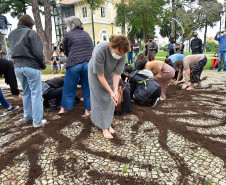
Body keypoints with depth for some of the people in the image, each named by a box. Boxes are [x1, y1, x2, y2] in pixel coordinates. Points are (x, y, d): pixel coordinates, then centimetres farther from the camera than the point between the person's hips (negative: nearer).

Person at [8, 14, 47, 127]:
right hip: (31, 66, -7)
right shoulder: (31, 33, -8)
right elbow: (38, 52, -13)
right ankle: (37, 121, 2)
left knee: (26, 92, 20)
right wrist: (43, 65, -3)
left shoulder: (11, 34, 14)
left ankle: (27, 116, 30)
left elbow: (13, 50, 12)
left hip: (17, 66, 7)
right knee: (36, 94, -1)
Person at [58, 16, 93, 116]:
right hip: (89, 63, 3)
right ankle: (87, 110, 17)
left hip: (74, 64, -3)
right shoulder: (86, 34, 17)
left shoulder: (68, 35, 7)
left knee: (69, 87, 10)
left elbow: (66, 51, 16)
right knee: (87, 87, 10)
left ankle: (63, 108, 24)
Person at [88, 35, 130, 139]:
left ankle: (108, 124, 20)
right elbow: (100, 75, -32)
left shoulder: (122, 54, -28)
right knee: (100, 99, -3)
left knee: (110, 100, 4)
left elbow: (117, 74, -22)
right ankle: (104, 127, 6)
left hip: (109, 74, 4)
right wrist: (110, 92, -32)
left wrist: (115, 90, -33)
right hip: (95, 73, -3)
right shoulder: (100, 50, -40)